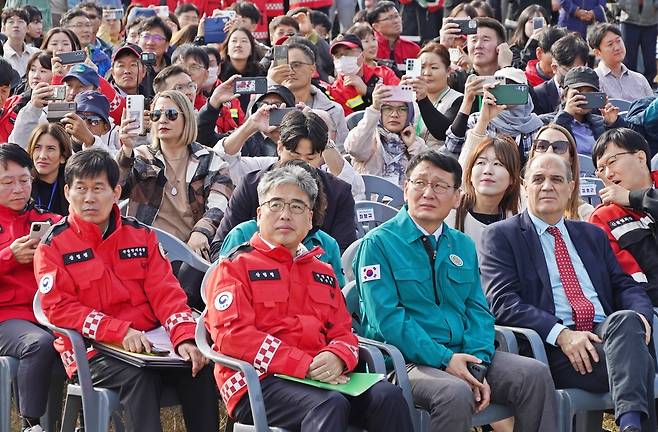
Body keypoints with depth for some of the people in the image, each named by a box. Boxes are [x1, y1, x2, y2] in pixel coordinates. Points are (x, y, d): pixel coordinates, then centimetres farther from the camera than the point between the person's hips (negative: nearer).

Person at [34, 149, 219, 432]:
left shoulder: (141, 236, 12)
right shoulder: (53, 246, 2)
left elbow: (165, 293, 6)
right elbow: (59, 308, -7)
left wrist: (185, 338, -14)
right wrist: (121, 332, -19)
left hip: (149, 341, 4)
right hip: (93, 350, -4)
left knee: (199, 368, -22)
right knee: (137, 377, -33)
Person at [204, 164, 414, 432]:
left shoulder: (323, 273, 27)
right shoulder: (236, 266, 7)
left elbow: (343, 332, 21)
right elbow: (232, 334, -8)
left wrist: (337, 358, -7)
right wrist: (305, 365, -15)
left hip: (322, 377, 6)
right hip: (260, 381, -6)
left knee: (388, 396, -23)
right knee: (330, 404, -36)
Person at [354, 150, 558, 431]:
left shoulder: (464, 247, 18)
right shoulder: (378, 244, -2)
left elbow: (477, 311, 11)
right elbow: (387, 319, -11)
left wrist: (478, 364, -9)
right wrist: (444, 360, -20)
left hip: (461, 356, 6)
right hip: (408, 361, -6)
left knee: (535, 375, -16)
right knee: (456, 393, -35)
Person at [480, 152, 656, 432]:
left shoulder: (593, 235, 28)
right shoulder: (500, 236, 10)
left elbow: (624, 285, 21)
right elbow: (503, 301, -4)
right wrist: (562, 334, -17)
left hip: (605, 331, 5)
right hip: (552, 346, -5)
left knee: (626, 319, -35)